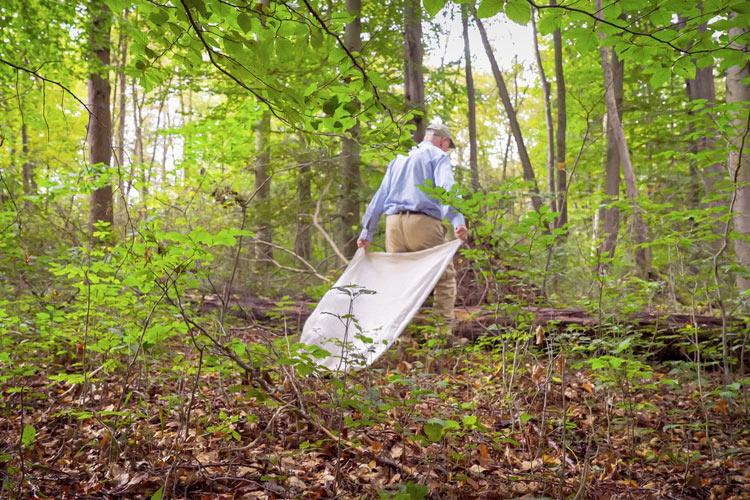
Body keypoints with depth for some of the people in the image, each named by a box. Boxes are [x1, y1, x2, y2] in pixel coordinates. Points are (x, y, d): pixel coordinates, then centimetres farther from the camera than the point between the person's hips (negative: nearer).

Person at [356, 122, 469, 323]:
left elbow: (380, 196, 23)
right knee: (445, 277, 2)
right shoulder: (438, 156, 7)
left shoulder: (399, 158, 26)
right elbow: (446, 189, -13)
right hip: (423, 223, -6)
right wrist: (458, 222, -25)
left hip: (394, 223, 6)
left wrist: (367, 233, 23)